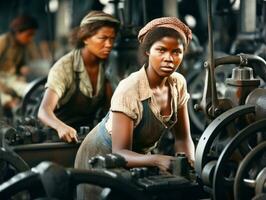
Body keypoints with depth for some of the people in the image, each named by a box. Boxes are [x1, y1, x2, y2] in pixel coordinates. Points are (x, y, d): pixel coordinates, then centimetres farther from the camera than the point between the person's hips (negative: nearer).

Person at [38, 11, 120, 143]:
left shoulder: (104, 66, 0)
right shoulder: (64, 67, -17)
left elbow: (110, 105, 6)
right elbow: (44, 111, -29)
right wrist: (61, 127, -49)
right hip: (60, 137, -3)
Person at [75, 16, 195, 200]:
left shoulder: (178, 84, -12)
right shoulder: (129, 90, -31)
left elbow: (183, 138, -7)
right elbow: (120, 152, -32)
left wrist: (189, 161, -27)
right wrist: (157, 160, -48)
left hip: (137, 156, 6)